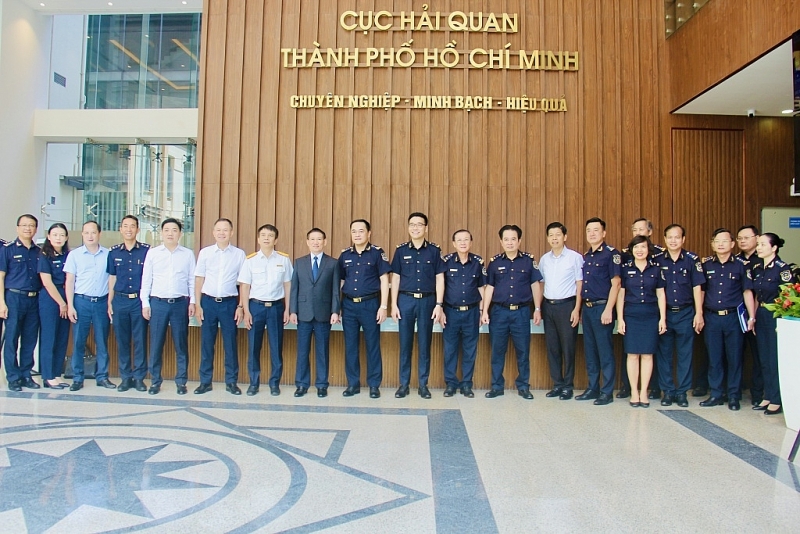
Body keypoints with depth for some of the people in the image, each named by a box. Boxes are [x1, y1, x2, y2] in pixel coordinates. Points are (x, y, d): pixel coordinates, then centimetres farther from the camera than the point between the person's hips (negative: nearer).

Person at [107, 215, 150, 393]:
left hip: (140, 300, -2)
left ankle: (139, 377, 10)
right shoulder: (114, 252, 8)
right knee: (122, 340, 7)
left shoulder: (147, 250, 0)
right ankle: (125, 377, 16)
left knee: (140, 340, 1)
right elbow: (112, 278, 13)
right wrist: (109, 302, 9)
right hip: (120, 300, 2)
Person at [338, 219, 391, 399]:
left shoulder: (377, 253, -2)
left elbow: (384, 280, -4)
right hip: (349, 305, 4)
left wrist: (383, 306, -10)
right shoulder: (345, 255, 8)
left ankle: (374, 385, 13)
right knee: (350, 346, 7)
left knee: (373, 345, 3)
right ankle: (353, 384, 18)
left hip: (370, 304, -3)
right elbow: (340, 281, 12)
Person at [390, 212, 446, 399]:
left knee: (425, 343, 5)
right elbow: (395, 278, 6)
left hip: (427, 301, 0)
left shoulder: (434, 250, 3)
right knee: (405, 343, 5)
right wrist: (393, 304, -1)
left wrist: (439, 305, -4)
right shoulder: (401, 250, 5)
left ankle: (423, 384, 15)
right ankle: (404, 384, 14)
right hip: (405, 300, 1)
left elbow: (440, 279, 2)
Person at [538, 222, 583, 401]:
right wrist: (538, 308, 9)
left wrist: (576, 309, -11)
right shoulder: (544, 259, 10)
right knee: (552, 347, 8)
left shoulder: (575, 257, -4)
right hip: (548, 305, 5)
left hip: (566, 305, -5)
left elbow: (580, 284, -5)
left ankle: (568, 386, 11)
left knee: (568, 347, 0)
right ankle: (557, 384, 18)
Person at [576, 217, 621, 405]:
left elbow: (615, 283, -11)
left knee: (605, 351, -2)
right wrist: (582, 309, 13)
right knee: (590, 351, 11)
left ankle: (607, 392, 6)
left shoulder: (611, 253, -6)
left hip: (602, 307, -7)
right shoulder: (585, 256, 15)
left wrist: (608, 310, -17)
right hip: (587, 308, 7)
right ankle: (592, 388, 20)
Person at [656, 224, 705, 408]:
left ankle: (682, 392, 13)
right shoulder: (658, 260, 3)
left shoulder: (692, 259, 1)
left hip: (686, 313, -1)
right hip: (664, 313, 1)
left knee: (685, 354, 4)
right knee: (664, 353, 4)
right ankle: (667, 391, 13)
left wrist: (699, 313, -4)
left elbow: (697, 287, 1)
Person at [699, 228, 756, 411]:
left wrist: (752, 317, -2)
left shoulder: (740, 265, 1)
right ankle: (716, 394, 16)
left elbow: (747, 291, 2)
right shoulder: (706, 264, 5)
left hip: (733, 317, -2)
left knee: (734, 357, 4)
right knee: (714, 358, 7)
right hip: (711, 317, 2)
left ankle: (734, 396, 14)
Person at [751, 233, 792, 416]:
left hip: (776, 316, -7)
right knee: (764, 359, 12)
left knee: (776, 359, 0)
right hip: (761, 315, 7)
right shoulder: (756, 268, 8)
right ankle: (768, 396, 22)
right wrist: (753, 317, 10)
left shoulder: (782, 268, -12)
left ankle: (777, 400, 11)